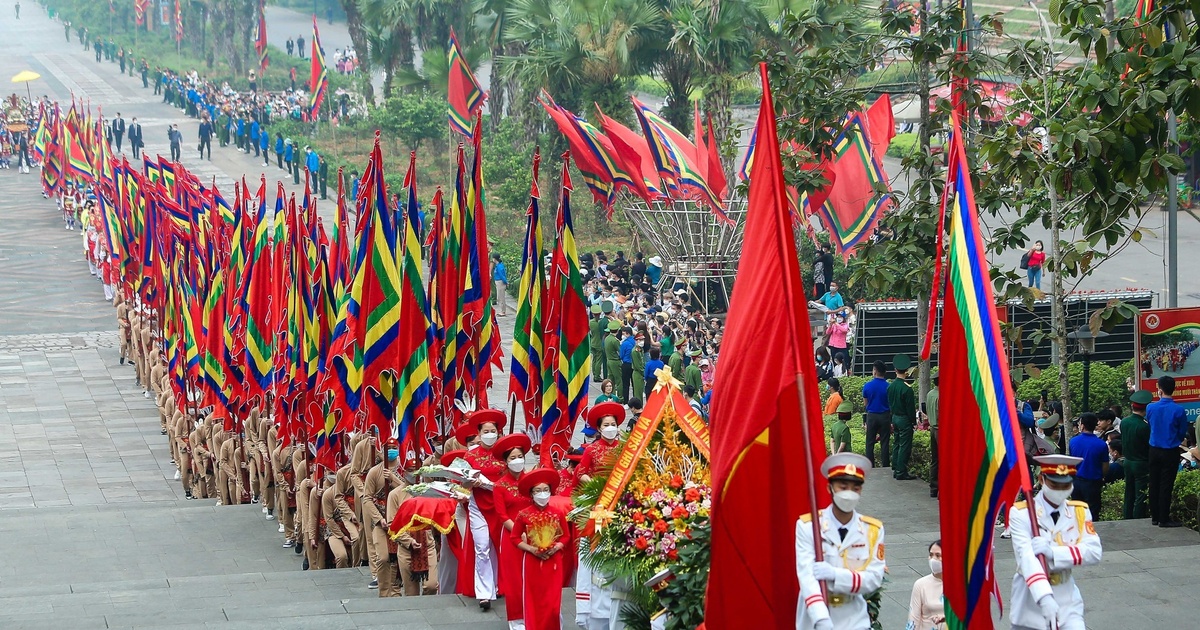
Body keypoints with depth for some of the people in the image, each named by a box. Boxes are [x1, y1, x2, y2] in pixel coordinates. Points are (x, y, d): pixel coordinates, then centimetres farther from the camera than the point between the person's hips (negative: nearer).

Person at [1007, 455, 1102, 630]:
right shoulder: (1021, 513, -13)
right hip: (1030, 600, -2)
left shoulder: (1080, 511, 1)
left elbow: (1094, 552, -13)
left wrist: (1052, 552, -29)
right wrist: (1044, 597, -43)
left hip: (1067, 598, 2)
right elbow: (1026, 557, -27)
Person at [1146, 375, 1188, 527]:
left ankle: (1155, 517, 17)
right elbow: (1183, 433, -4)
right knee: (1166, 486, 0)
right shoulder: (1179, 410, -15)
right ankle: (1164, 519, 1)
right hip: (1171, 452, -3)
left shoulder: (1151, 408, -6)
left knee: (1154, 484, 11)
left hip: (1154, 451, 3)